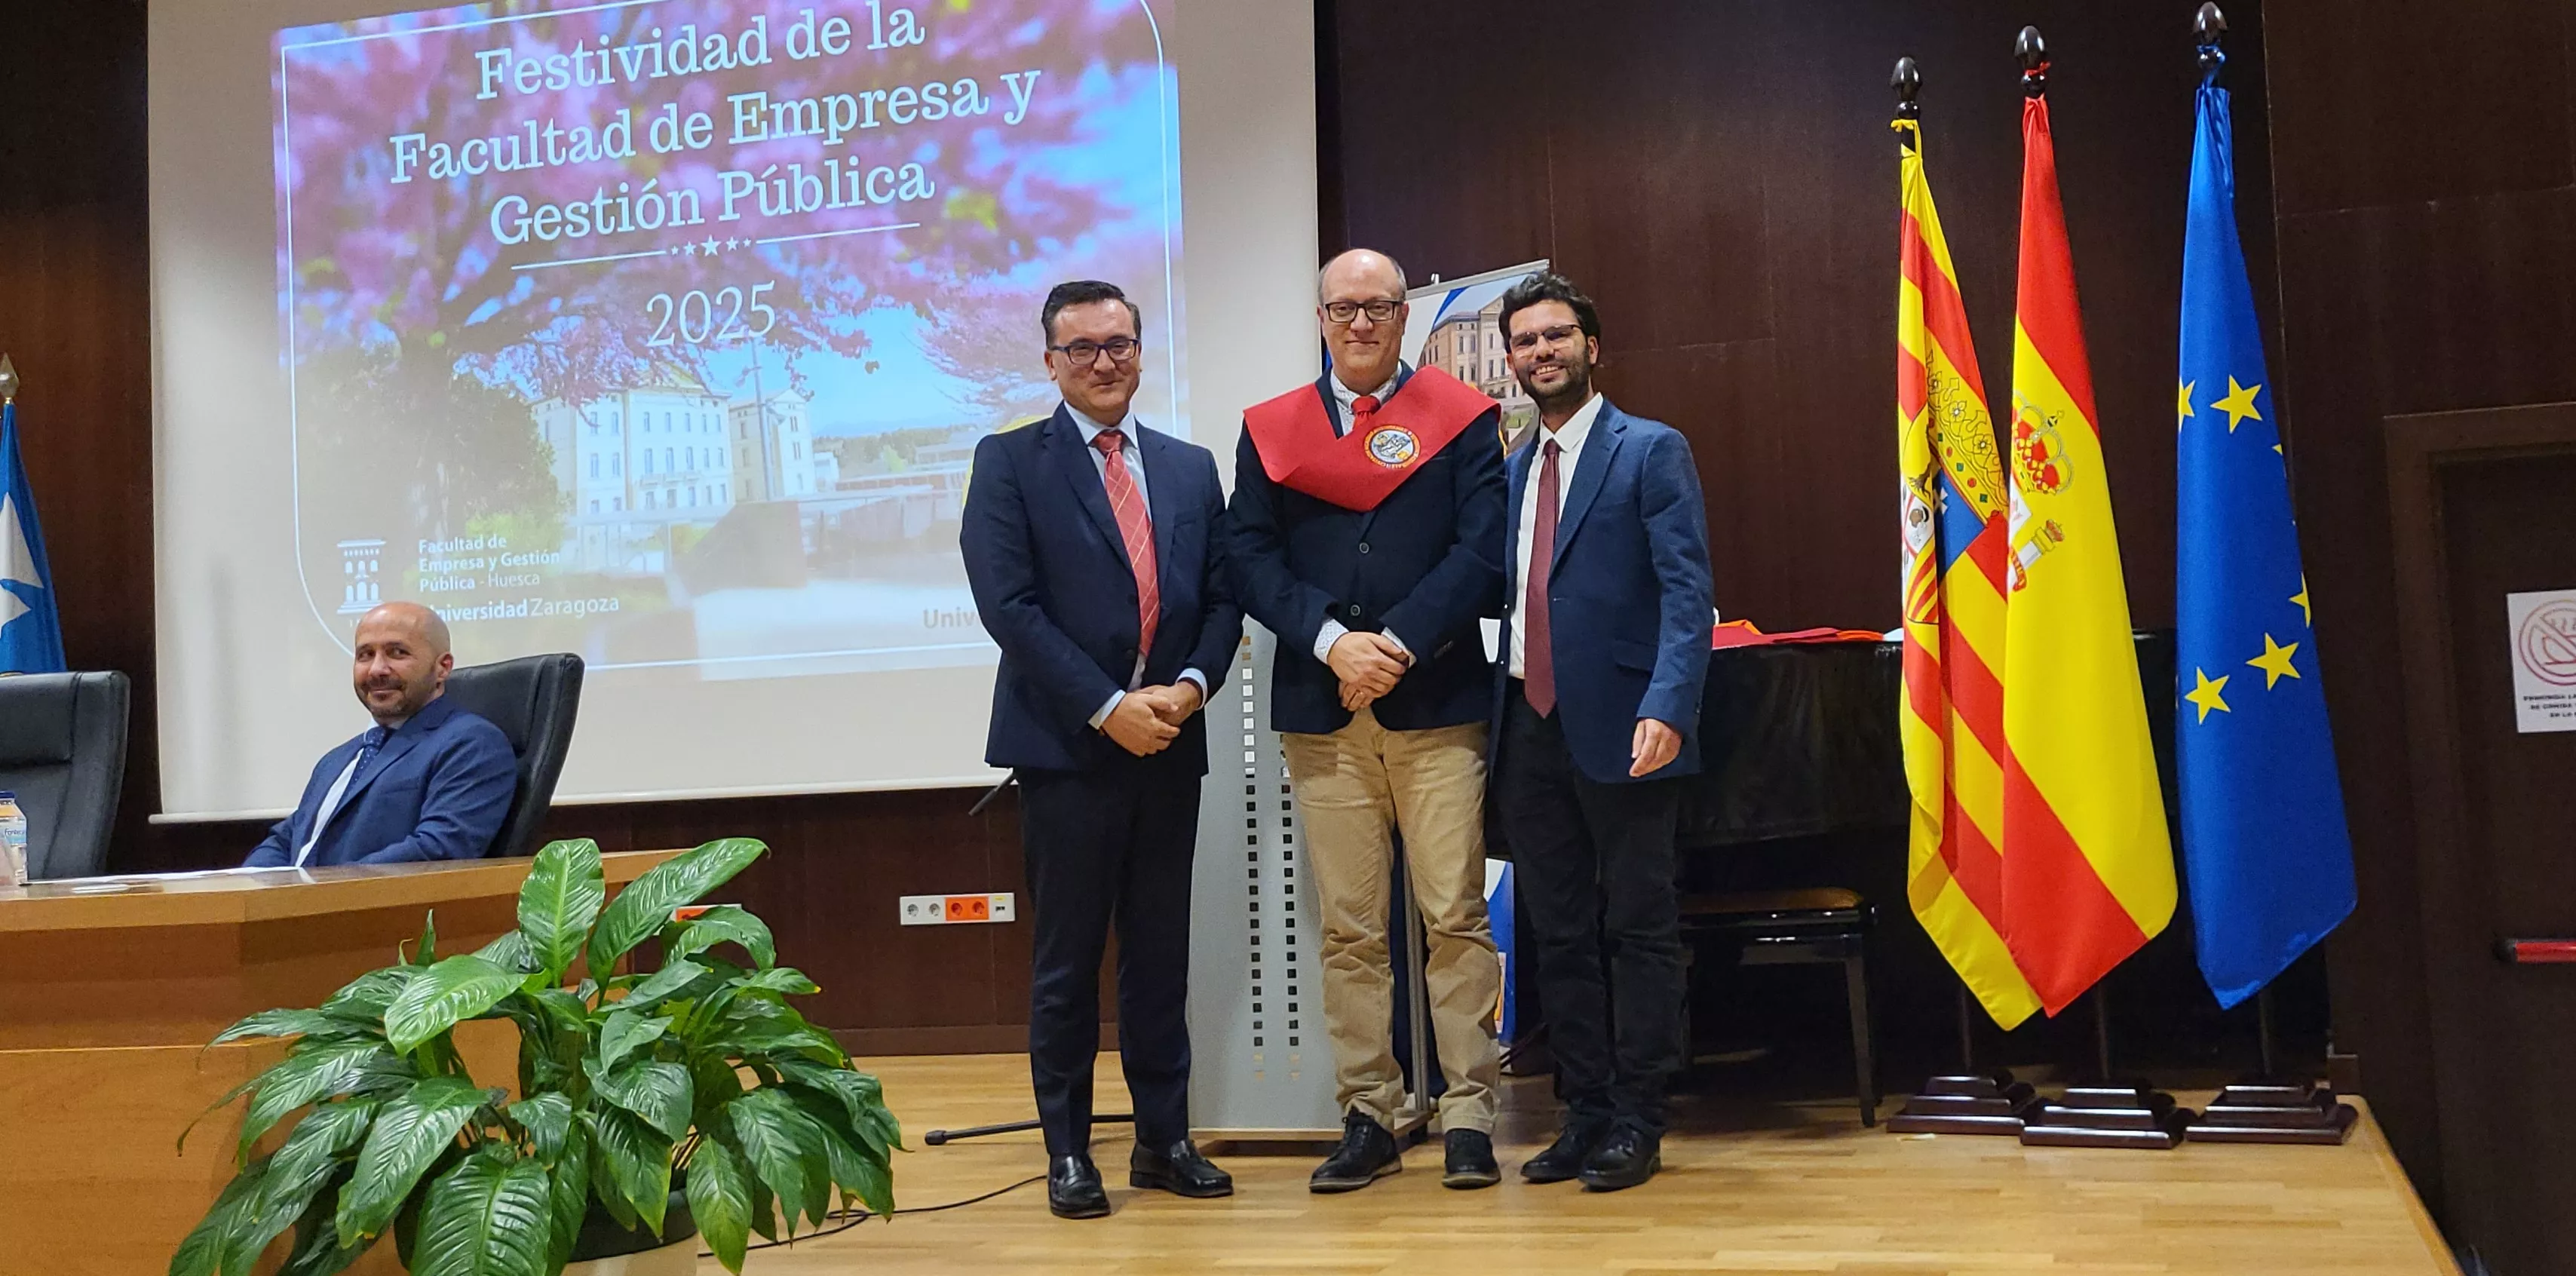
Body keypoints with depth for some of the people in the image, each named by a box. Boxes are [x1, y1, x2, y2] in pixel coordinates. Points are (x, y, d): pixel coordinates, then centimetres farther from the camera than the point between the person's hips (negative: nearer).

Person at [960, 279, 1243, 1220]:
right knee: (1068, 957, 4)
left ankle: (1164, 1138, 20)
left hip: (1171, 745, 4)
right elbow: (1009, 605, -10)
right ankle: (1068, 1149, 15)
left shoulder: (1190, 468, 13)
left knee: (1161, 955, 10)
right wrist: (1108, 708, -15)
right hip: (1067, 746, -4)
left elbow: (1222, 599, 10)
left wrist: (1189, 686, -9)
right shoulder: (1009, 464, 0)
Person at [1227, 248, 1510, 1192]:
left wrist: (1399, 644, -13)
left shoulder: (1462, 419, 6)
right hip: (1321, 711, 2)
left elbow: (1482, 551, -4)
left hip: (1438, 703, -2)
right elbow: (1251, 558, 3)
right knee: (1348, 929, 5)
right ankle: (1367, 1118, 13)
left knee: (1455, 919, 0)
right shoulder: (1269, 431, 12)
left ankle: (1468, 1115, 8)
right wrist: (1333, 641, -11)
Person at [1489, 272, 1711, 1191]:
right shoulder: (1510, 471, 16)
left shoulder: (1653, 452, -2)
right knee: (1558, 935, 11)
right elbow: (1506, 595, 15)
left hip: (1619, 729, -6)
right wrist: (1495, 716, 4)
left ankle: (1637, 1124, 11)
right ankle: (1584, 1115, 21)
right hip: (1530, 729, 6)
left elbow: (1687, 592, -11)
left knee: (1639, 931, 3)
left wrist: (1668, 708, -24)